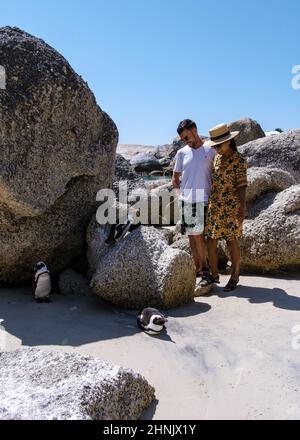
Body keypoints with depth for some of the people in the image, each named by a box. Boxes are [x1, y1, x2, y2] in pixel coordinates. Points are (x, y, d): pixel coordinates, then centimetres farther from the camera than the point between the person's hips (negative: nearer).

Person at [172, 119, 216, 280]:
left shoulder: (210, 151, 1)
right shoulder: (182, 153, 8)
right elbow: (175, 177, 16)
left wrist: (213, 194, -3)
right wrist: (179, 193, 4)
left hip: (203, 200, -3)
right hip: (185, 201, 3)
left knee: (198, 235, -5)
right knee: (192, 236, 8)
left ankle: (204, 268, 11)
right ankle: (198, 268, 19)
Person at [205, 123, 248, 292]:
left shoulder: (239, 160, -9)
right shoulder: (217, 158, 11)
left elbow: (242, 186, -13)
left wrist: (242, 209, -19)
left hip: (231, 208, -7)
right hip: (214, 207, 7)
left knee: (232, 241, 2)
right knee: (211, 240, 7)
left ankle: (235, 277, 16)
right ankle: (214, 275, 20)